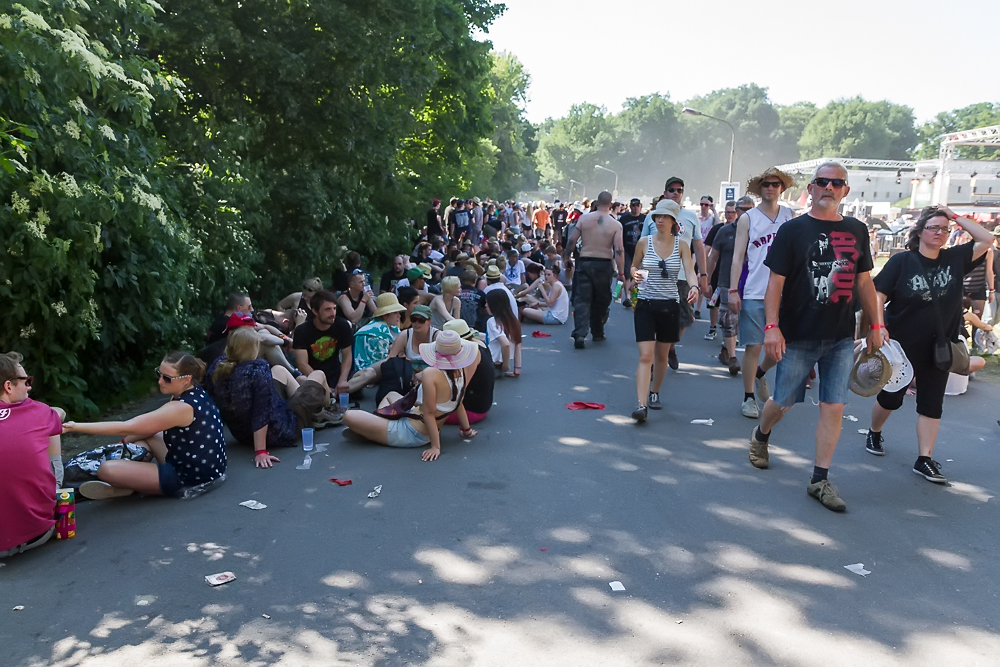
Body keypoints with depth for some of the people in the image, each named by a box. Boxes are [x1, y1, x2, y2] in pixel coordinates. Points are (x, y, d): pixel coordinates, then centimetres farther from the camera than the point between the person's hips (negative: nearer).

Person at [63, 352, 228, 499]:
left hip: (190, 480, -10)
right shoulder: (196, 392, 2)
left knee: (107, 470, -18)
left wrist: (75, 427, -24)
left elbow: (124, 428, -25)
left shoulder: (181, 408, -25)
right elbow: (151, 427, 13)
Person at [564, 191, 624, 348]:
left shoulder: (584, 218, -4)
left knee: (582, 299, 0)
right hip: (604, 265, 0)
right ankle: (597, 332, 27)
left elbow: (571, 240, -3)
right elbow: (618, 250, -11)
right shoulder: (616, 224, -7)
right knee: (601, 301, 15)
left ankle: (580, 334, -14)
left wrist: (566, 255, 14)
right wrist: (621, 272, -6)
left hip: (585, 263, 0)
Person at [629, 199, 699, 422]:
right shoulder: (644, 242, 1)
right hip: (646, 304, -1)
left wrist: (694, 286, -32)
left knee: (662, 355, 14)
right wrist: (635, 274, -11)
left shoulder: (681, 245, 1)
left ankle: (654, 392, 36)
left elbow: (690, 269, -11)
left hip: (670, 305, 1)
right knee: (645, 356, -12)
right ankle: (641, 404, -17)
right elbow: (633, 266, 13)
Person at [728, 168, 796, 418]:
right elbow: (738, 257, -1)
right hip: (754, 293, -3)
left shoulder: (790, 216, 9)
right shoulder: (747, 218, 1)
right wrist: (733, 290, -9)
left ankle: (760, 373, 35)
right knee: (753, 347, 0)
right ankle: (749, 398, 13)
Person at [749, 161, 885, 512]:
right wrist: (771, 326, -17)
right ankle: (760, 436, 40)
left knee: (833, 408, 2)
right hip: (798, 337, -3)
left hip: (841, 339, 3)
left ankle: (819, 480, 11)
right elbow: (776, 282, -8)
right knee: (783, 402, 8)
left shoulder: (857, 230, 7)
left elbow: (864, 281, 13)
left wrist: (876, 324, 11)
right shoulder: (792, 230, -4)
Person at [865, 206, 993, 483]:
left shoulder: (955, 259, 2)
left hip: (939, 348, 3)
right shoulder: (902, 261, -9)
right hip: (902, 345, -3)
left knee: (932, 403, 4)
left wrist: (956, 217, -4)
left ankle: (924, 460, 10)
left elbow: (987, 240, -1)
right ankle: (874, 433, 35)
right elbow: (879, 294, -11)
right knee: (890, 398, 10)